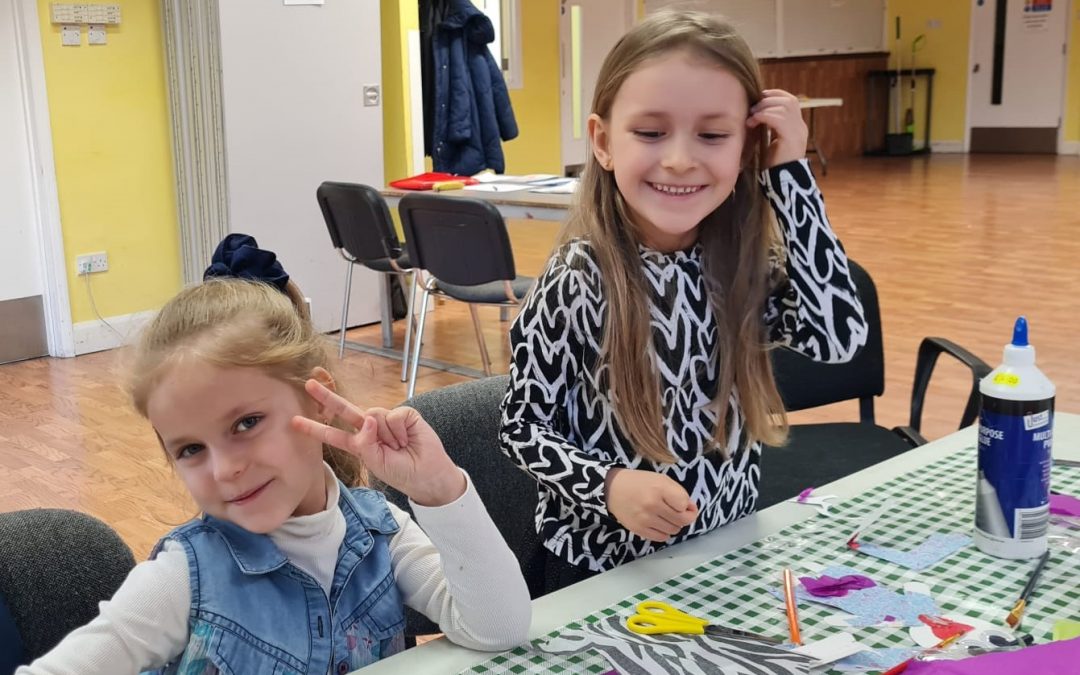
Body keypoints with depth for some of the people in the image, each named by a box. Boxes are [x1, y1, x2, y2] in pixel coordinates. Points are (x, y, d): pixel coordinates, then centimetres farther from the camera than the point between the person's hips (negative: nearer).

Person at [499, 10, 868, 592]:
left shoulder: (746, 263, -6)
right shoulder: (575, 284, -19)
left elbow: (839, 337, -20)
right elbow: (522, 427, -11)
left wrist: (789, 172, -18)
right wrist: (608, 485, -29)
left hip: (730, 549, 4)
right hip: (605, 568, -4)